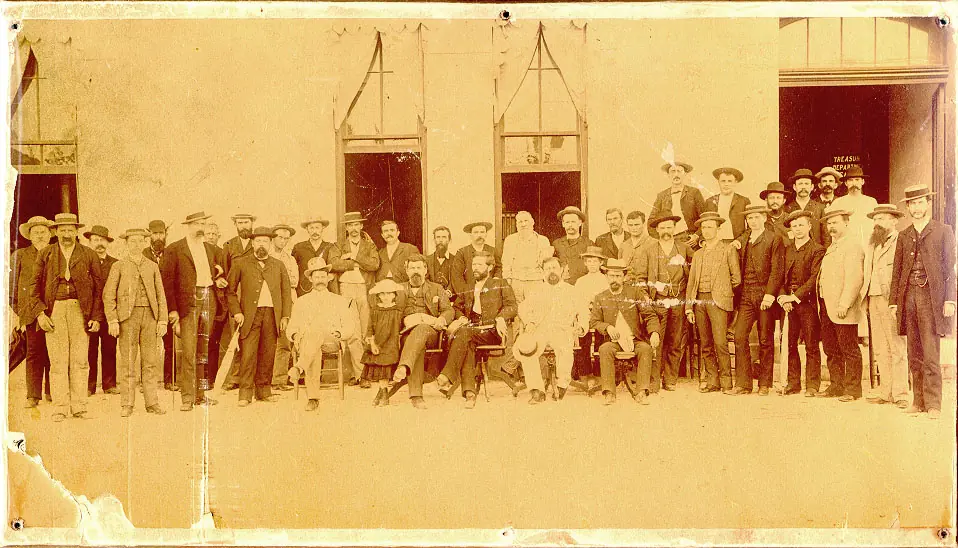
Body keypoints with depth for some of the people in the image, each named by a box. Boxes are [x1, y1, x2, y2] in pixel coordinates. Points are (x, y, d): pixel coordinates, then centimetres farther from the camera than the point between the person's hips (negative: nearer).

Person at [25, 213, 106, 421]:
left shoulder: (89, 255, 9)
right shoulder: (45, 254, 11)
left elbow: (99, 287, 7)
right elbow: (33, 285, 9)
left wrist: (97, 317, -1)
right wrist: (39, 312, -3)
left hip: (80, 310, 0)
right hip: (54, 310, 0)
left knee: (80, 361, -1)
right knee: (57, 361, -2)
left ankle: (79, 407, 3)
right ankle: (60, 408, 2)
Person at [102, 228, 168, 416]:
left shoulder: (152, 266, 15)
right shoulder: (119, 266, 8)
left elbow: (160, 295, 14)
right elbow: (108, 295, 3)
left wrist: (163, 320, 5)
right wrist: (112, 320, -8)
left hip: (150, 316, 2)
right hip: (128, 316, -2)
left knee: (151, 361, 1)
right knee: (128, 362, -3)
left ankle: (152, 403, 6)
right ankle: (127, 404, 2)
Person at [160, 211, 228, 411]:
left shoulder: (211, 249, 17)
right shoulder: (174, 250, 0)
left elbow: (220, 271, 30)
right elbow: (166, 280, -5)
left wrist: (219, 279, 5)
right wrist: (172, 309, -13)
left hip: (208, 300, 5)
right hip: (187, 302, -5)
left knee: (203, 348, 8)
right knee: (188, 349, -10)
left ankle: (200, 394, 15)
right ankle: (187, 397, -7)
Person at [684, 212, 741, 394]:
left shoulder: (728, 249, 5)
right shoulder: (697, 254, 19)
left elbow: (736, 277, 4)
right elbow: (691, 282, 15)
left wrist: (723, 291, 8)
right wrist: (688, 307, 9)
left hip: (718, 300, -5)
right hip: (699, 300, 5)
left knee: (720, 343, -13)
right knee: (706, 345, 5)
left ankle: (726, 382, -6)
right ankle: (712, 381, 9)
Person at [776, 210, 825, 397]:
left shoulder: (817, 250, -2)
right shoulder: (786, 249, 14)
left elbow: (814, 278, -10)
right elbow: (780, 275, 11)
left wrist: (796, 296, -15)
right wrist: (782, 296, -4)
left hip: (808, 301, -5)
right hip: (789, 302, 5)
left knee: (811, 345, -2)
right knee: (790, 344, 5)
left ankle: (812, 385, 3)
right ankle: (793, 383, 12)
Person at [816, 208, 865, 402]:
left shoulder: (852, 245, -9)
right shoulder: (832, 247, 20)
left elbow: (855, 279, -18)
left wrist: (844, 305, -23)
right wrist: (822, 305, 13)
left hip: (843, 310, -9)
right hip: (827, 309, 9)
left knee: (849, 350, -2)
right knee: (831, 350, 13)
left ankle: (853, 388, 4)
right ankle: (836, 386, 21)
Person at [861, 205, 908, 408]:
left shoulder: (901, 241, -6)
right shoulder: (872, 244, 20)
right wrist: (864, 296, 16)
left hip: (892, 300, -8)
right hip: (874, 298, 8)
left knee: (897, 347, -6)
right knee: (880, 349, 9)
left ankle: (900, 393, -3)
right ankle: (885, 390, 13)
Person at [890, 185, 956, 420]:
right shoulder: (904, 236, 16)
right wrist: (893, 301, 8)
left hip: (931, 296, -4)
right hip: (908, 296, 4)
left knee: (931, 354, -9)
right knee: (914, 354, 5)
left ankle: (933, 403, -5)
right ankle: (919, 400, 11)